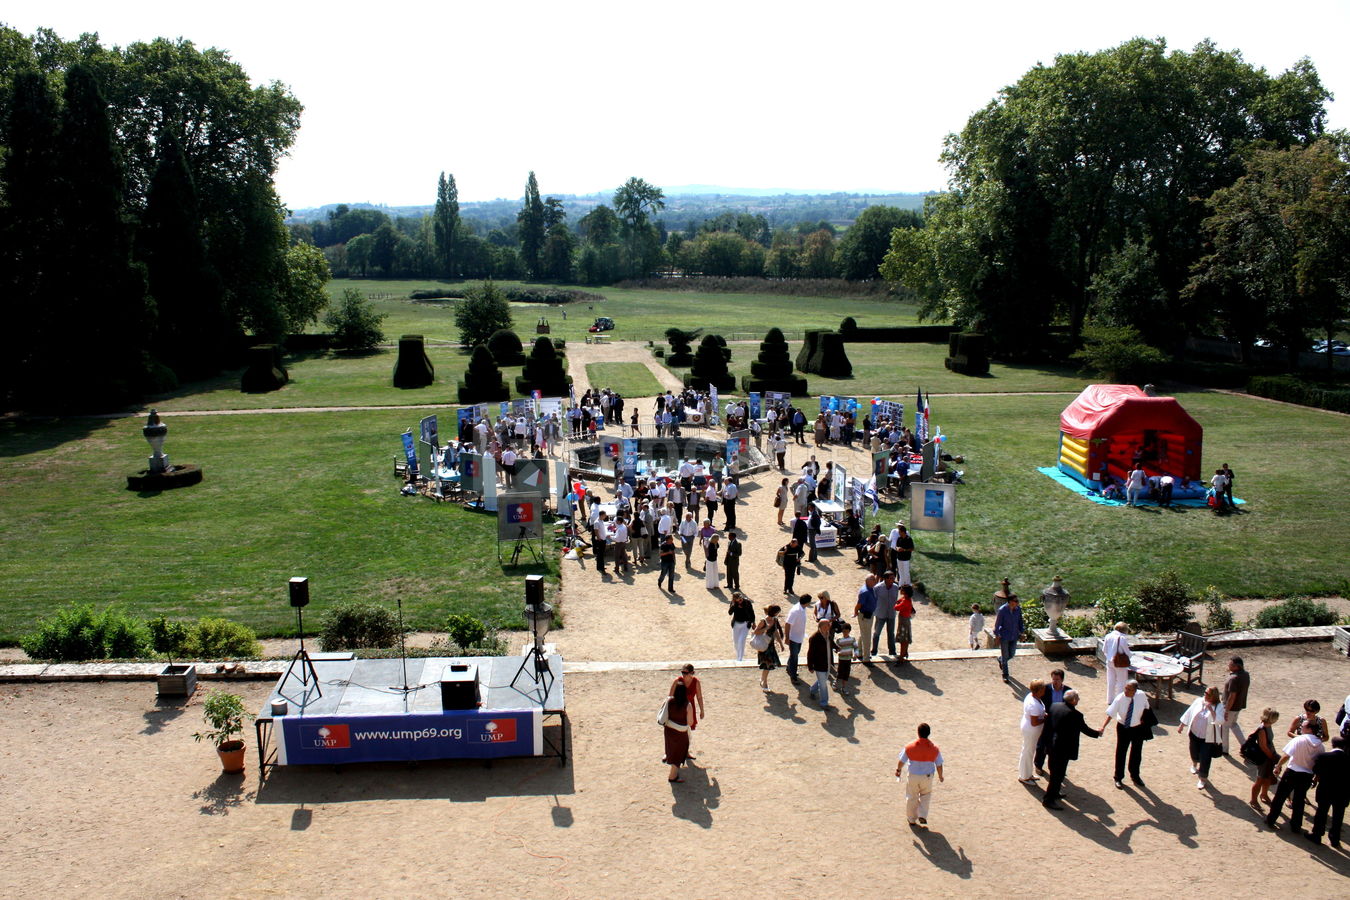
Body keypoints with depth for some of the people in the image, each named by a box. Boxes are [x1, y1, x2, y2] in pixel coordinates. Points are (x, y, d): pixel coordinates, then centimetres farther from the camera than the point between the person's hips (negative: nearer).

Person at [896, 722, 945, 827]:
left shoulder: (909, 746, -17)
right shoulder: (934, 748, -15)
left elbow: (901, 761, -5)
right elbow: (939, 765, -4)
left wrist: (898, 770, 16)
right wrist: (940, 776, 16)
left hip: (913, 776, 0)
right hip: (927, 777, 0)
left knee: (912, 797, 19)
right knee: (926, 795, 26)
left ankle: (911, 819, 31)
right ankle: (922, 816, 16)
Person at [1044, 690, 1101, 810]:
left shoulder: (1054, 706, -1)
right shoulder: (1075, 715, -21)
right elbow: (1085, 729, -7)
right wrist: (1098, 733, 12)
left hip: (1052, 745, 8)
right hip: (1064, 748, -8)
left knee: (1055, 771, 23)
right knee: (1058, 774, 1)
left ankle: (1054, 793, 38)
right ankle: (1048, 800, 6)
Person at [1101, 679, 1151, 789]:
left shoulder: (1141, 695, -19)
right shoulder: (1120, 699, -24)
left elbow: (1146, 707, 3)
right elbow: (1110, 714, -24)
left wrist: (1143, 718, -2)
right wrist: (1103, 726, -33)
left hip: (1138, 728, 2)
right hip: (1123, 728, -2)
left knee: (1136, 753, 18)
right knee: (1121, 752, 7)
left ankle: (1135, 776, 41)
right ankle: (1118, 778, 25)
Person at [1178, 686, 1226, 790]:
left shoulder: (1219, 706, -15)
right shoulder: (1199, 701, -5)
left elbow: (1219, 721, -30)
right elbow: (1189, 713, 5)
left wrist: (1211, 709, -36)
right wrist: (1182, 725, 9)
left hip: (1208, 737, -4)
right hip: (1194, 733, 4)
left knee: (1205, 759, -1)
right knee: (1194, 753, 23)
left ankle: (1202, 779, 17)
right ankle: (1194, 764, 57)